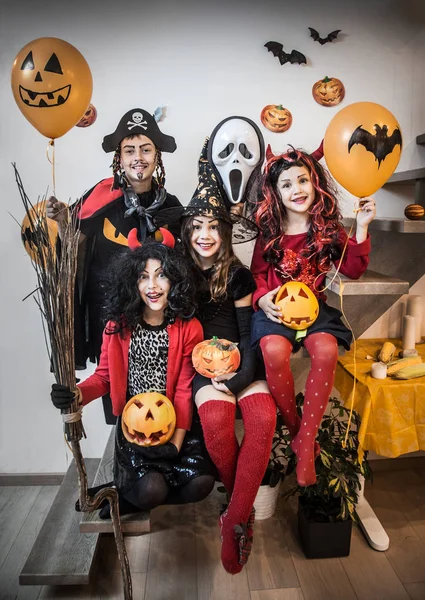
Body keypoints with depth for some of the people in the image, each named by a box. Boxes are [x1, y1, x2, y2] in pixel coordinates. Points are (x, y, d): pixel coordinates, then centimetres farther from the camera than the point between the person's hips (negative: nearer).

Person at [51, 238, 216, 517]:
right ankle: (135, 495, 17)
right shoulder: (118, 326, -4)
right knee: (151, 490, -22)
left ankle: (124, 498, 7)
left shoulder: (189, 328, -5)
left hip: (175, 423, 1)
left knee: (201, 483, -17)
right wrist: (79, 394, -19)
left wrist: (177, 441, -15)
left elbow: (184, 389, -7)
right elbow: (104, 376, 3)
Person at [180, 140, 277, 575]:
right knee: (216, 418, -30)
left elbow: (248, 331, 4)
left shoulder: (237, 274, 4)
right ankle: (243, 504, -3)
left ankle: (235, 519, -12)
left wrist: (245, 372, -11)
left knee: (263, 416, -27)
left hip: (238, 359, 1)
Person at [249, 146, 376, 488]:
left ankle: (306, 442, -15)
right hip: (275, 307, -1)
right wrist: (262, 298, -14)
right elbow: (258, 274, 6)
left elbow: (353, 270, 0)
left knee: (326, 351, -31)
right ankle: (294, 429, -7)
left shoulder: (328, 228, 6)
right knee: (274, 351, -33)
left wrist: (362, 228, -9)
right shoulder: (269, 232, 4)